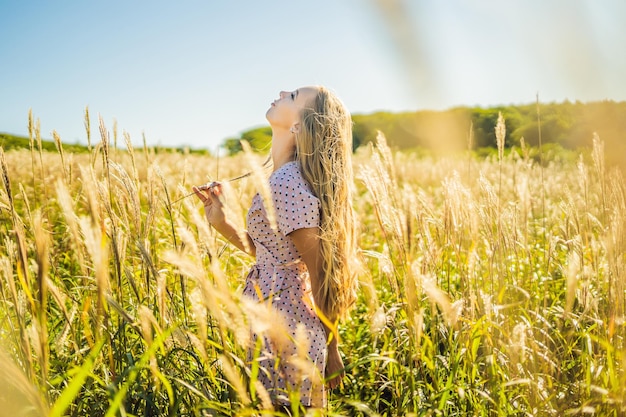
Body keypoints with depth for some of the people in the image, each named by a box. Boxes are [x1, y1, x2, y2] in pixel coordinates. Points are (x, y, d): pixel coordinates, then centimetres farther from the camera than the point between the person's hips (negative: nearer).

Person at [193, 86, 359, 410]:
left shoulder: (287, 183, -22)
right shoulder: (287, 176, 7)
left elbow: (320, 273, -18)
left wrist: (331, 351, -10)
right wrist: (221, 224, 3)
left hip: (283, 331, -9)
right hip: (285, 325, 9)